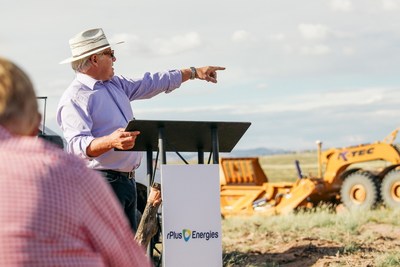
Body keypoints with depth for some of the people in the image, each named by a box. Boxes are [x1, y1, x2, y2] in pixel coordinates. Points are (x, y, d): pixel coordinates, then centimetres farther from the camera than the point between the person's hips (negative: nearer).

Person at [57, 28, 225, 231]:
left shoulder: (116, 85, 16)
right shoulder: (74, 98, -13)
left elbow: (152, 83, 28)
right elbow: (77, 145, -24)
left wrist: (194, 72, 31)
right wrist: (110, 141, -42)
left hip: (128, 181, 10)